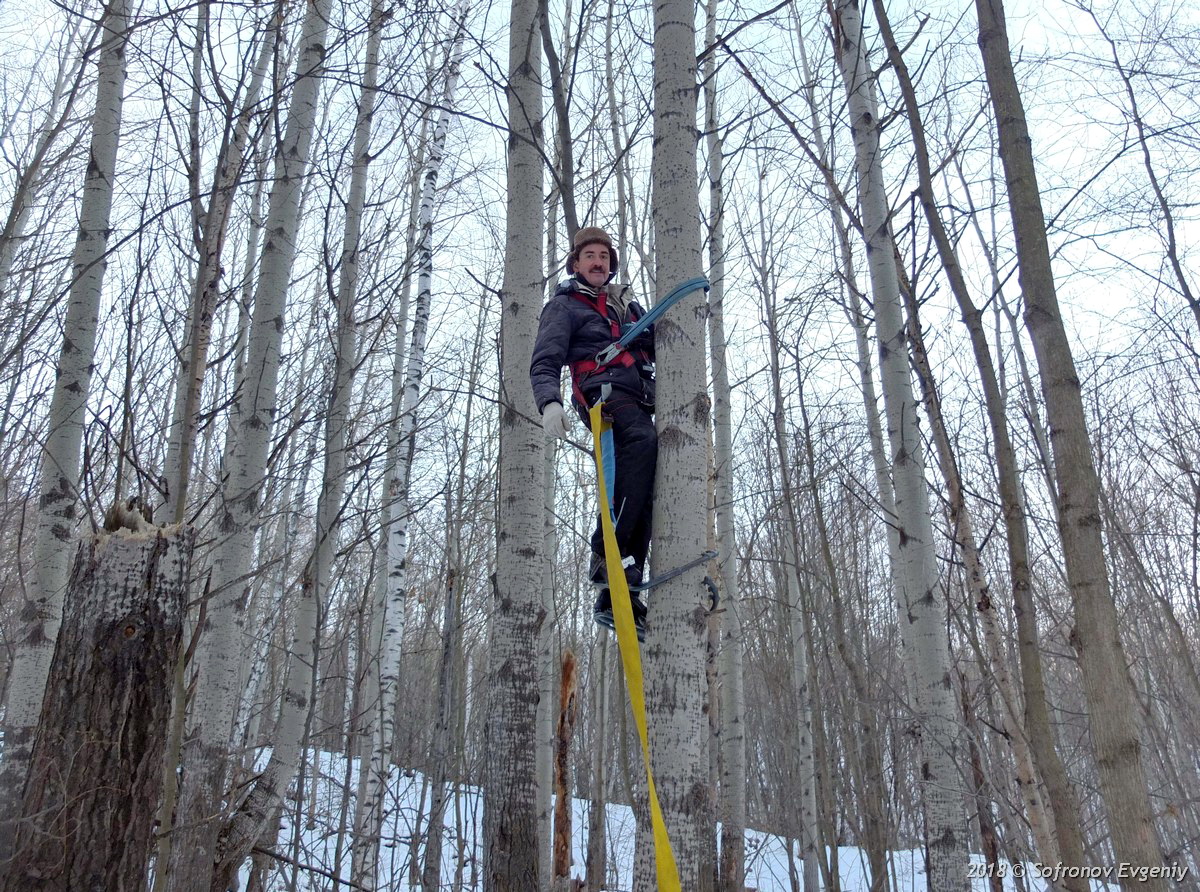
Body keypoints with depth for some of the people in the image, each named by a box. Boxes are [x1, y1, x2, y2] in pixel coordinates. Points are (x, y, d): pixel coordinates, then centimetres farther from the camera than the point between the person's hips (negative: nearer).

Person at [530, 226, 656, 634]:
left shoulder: (626, 303, 32)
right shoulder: (564, 306, 13)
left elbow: (657, 345, 34)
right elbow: (544, 362, 0)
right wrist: (549, 401, -20)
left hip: (640, 398, 7)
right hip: (604, 391, -7)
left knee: (641, 495, -3)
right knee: (642, 440, -37)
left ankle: (615, 595, -1)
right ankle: (606, 551, -38)